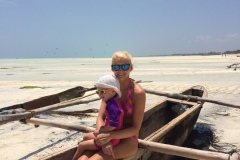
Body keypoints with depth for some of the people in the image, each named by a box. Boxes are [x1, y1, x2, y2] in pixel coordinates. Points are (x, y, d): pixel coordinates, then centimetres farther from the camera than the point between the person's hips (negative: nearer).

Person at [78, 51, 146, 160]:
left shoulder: (138, 92, -15)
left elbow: (135, 128, -14)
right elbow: (100, 118, -5)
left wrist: (110, 136, -27)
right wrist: (104, 139, -23)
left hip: (127, 140, -4)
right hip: (110, 136, 5)